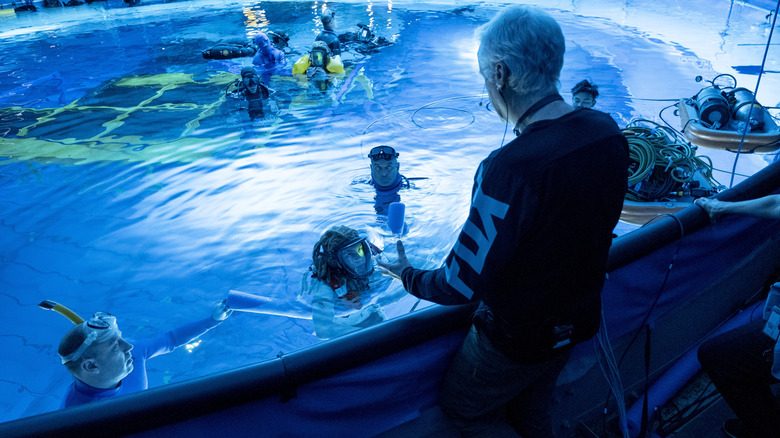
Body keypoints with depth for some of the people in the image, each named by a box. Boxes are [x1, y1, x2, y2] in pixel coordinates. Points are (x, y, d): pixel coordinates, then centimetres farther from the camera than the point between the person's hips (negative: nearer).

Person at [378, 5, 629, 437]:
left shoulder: (510, 169, -37)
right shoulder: (609, 132, -12)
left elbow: (459, 287, -27)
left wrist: (407, 275, -7)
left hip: (517, 337, -7)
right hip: (578, 320, 7)